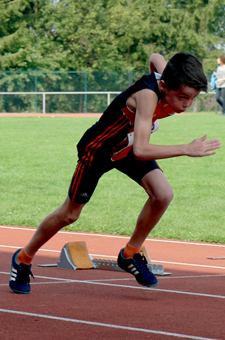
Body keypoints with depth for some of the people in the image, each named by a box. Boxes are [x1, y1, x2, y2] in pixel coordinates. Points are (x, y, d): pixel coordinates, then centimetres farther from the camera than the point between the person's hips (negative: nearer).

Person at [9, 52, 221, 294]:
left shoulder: (168, 80, -20)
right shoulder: (147, 96, -43)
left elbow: (156, 57, 6)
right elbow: (140, 151, -53)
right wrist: (186, 149, -53)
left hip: (128, 145, 6)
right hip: (97, 149, -6)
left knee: (163, 195, -17)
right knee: (69, 214, 9)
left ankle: (130, 254, 5)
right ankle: (23, 260, 33)